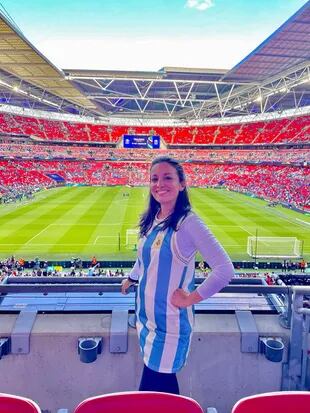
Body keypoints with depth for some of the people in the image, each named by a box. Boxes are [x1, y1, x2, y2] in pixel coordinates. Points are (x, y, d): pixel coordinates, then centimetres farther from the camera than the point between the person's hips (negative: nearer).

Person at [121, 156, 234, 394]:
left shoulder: (187, 222, -19)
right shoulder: (151, 219, 2)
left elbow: (225, 270, -24)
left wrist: (190, 298, -19)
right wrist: (131, 278, 29)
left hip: (170, 323, -6)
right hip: (145, 316, 7)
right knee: (163, 384, 22)